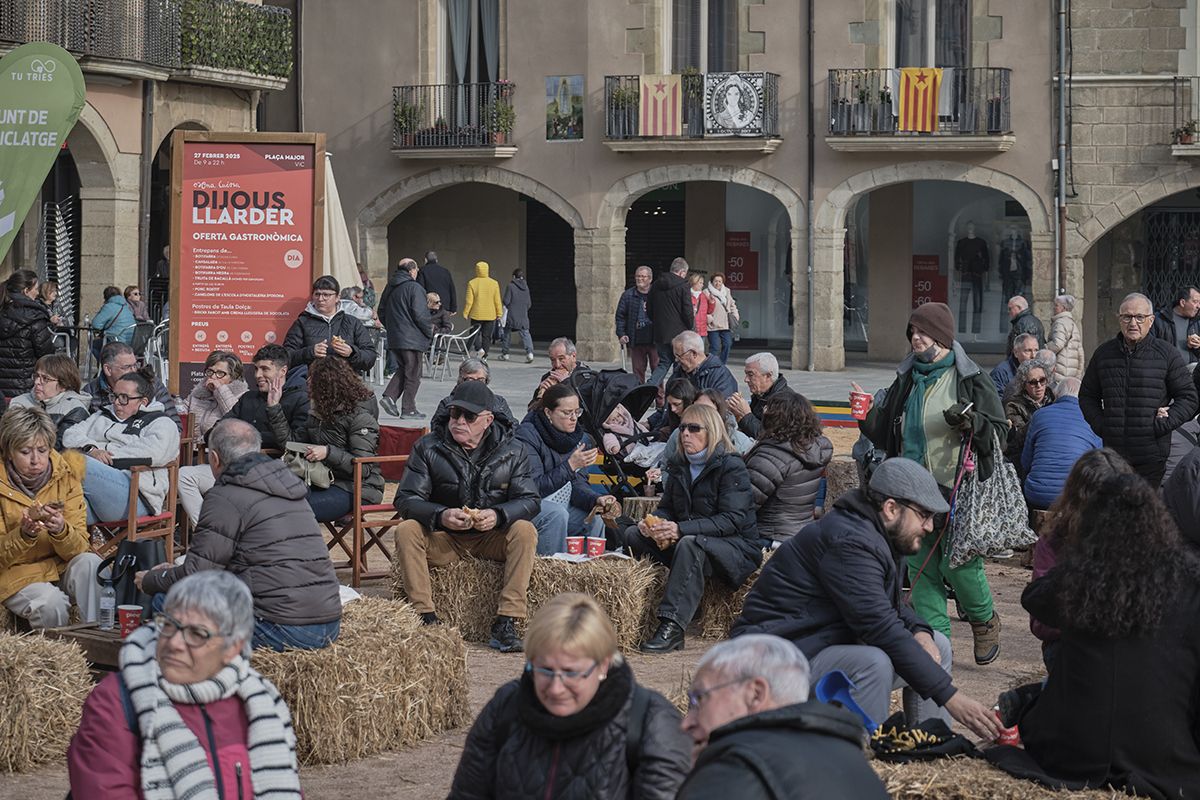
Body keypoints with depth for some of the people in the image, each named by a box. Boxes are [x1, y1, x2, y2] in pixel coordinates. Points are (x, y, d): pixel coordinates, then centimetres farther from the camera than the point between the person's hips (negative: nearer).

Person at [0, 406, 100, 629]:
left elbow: (80, 549, -8)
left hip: (62, 569, 2)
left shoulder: (66, 476, -3)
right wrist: (24, 533, -28)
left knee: (89, 562, -29)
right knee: (51, 602, -32)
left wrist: (61, 530, -30)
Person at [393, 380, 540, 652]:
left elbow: (529, 501, -7)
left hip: (491, 537, 0)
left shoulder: (512, 450, -1)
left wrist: (498, 515, -29)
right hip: (443, 539, 0)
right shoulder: (427, 447, -3)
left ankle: (506, 623, -32)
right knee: (406, 530, -28)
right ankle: (426, 617, -31)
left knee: (525, 531, -29)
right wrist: (440, 516, -30)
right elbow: (406, 499, -10)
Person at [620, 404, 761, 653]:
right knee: (633, 535, -8)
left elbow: (733, 520, -22)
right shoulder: (679, 465, 11)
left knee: (690, 543, -39)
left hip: (738, 547, -8)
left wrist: (681, 529, -31)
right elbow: (666, 509, 15)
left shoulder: (731, 467, -11)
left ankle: (672, 627, -45)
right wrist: (653, 523, -12)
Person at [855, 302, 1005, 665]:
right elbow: (886, 433, 18)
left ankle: (985, 620, 21)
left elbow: (1000, 431, -2)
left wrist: (970, 422, -21)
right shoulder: (906, 380, 13)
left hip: (956, 488, -5)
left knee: (957, 562, -7)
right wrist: (867, 414, 0)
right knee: (921, 566, 5)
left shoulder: (969, 380, -2)